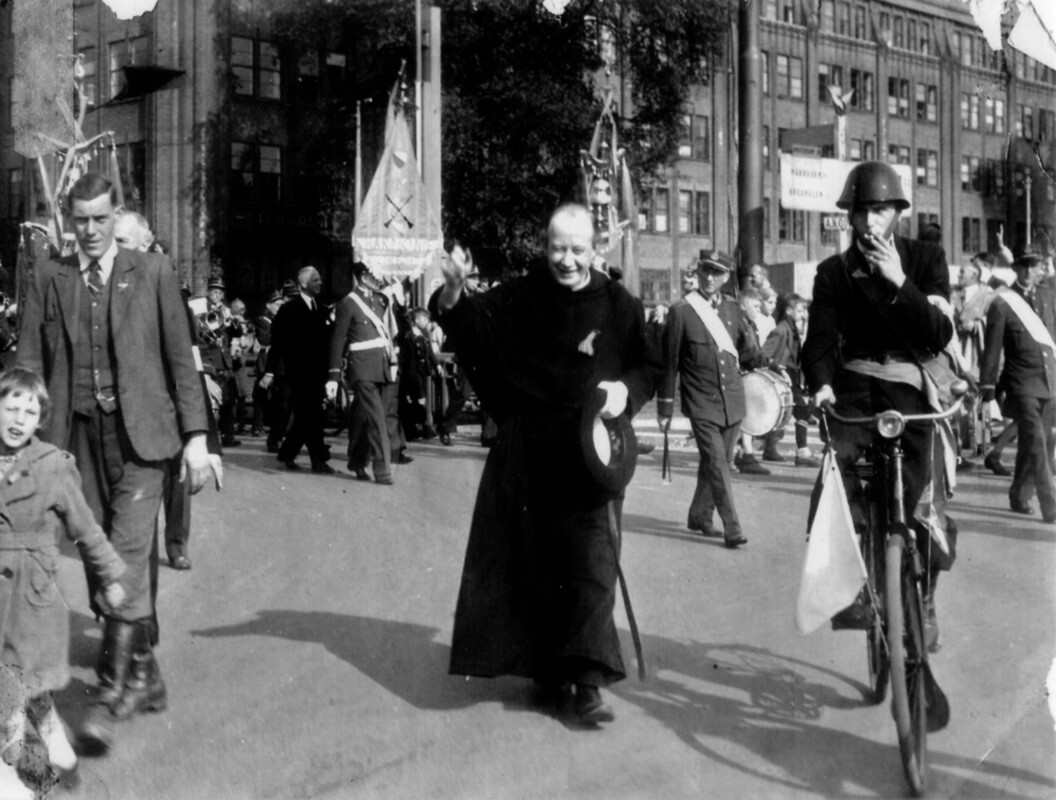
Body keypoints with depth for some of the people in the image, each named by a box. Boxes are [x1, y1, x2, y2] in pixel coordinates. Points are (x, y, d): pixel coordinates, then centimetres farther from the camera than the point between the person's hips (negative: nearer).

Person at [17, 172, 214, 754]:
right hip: (79, 433, 3)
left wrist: (195, 435, -1)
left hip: (139, 432, -3)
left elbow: (180, 357, 3)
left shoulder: (151, 271, 4)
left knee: (129, 553, -13)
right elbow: (30, 363, 8)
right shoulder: (50, 279, 9)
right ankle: (144, 675, 23)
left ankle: (115, 688, -8)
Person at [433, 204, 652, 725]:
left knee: (589, 564, -7)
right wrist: (453, 293, -22)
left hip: (587, 456, -1)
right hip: (525, 455, 2)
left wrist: (626, 389, -15)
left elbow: (647, 369, 6)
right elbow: (468, 322, -1)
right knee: (532, 561, 7)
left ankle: (587, 680, -3)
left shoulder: (618, 306, -1)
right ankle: (548, 667, 20)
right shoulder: (519, 298, 0)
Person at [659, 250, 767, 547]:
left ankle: (699, 516, 30)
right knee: (717, 465, -10)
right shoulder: (681, 311, -4)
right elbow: (669, 363, -1)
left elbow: (749, 353, 16)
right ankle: (732, 528, -8)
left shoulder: (732, 310, 8)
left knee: (714, 463, 14)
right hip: (702, 405, -4)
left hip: (732, 402, 5)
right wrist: (665, 408, 0)